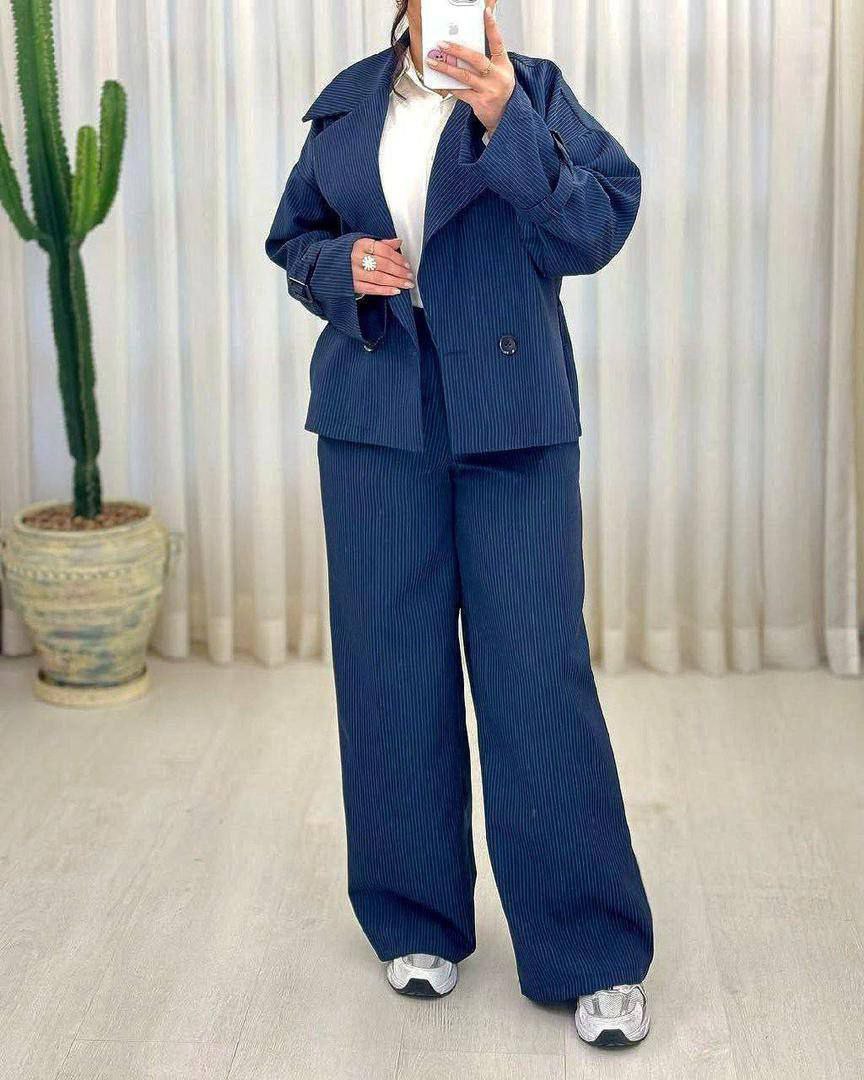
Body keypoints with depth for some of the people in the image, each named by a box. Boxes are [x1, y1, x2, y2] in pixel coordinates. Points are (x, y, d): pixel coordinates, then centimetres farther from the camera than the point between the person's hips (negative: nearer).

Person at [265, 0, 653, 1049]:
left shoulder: (535, 92, 3)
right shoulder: (347, 103, 10)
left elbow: (593, 233, -9)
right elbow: (294, 234, 17)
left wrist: (506, 120, -20)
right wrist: (343, 265, -5)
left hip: (513, 421, -2)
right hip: (376, 417, 3)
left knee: (538, 669, -4)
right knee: (390, 669, 7)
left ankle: (595, 957, 8)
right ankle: (418, 923, 25)